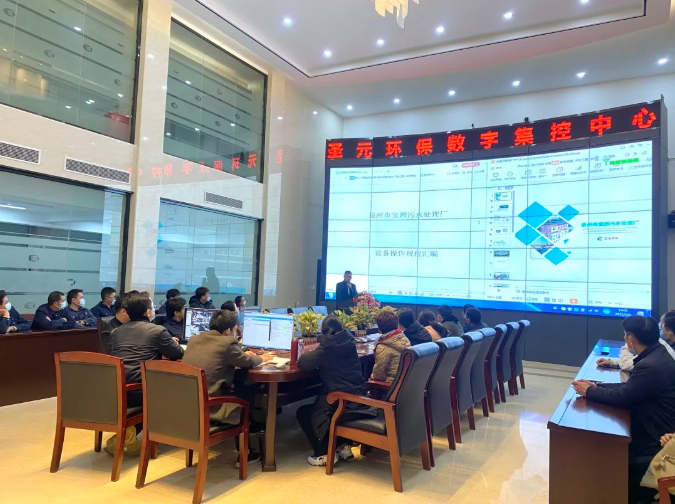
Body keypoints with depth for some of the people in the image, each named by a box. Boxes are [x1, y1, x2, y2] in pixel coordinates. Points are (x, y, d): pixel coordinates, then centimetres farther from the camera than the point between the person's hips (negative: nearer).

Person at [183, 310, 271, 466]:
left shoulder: (194, 339, 11)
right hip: (210, 408, -8)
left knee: (238, 390, 25)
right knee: (249, 394, 17)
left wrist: (242, 354, 36)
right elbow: (249, 363, 4)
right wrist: (261, 358, 26)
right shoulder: (227, 342, -11)